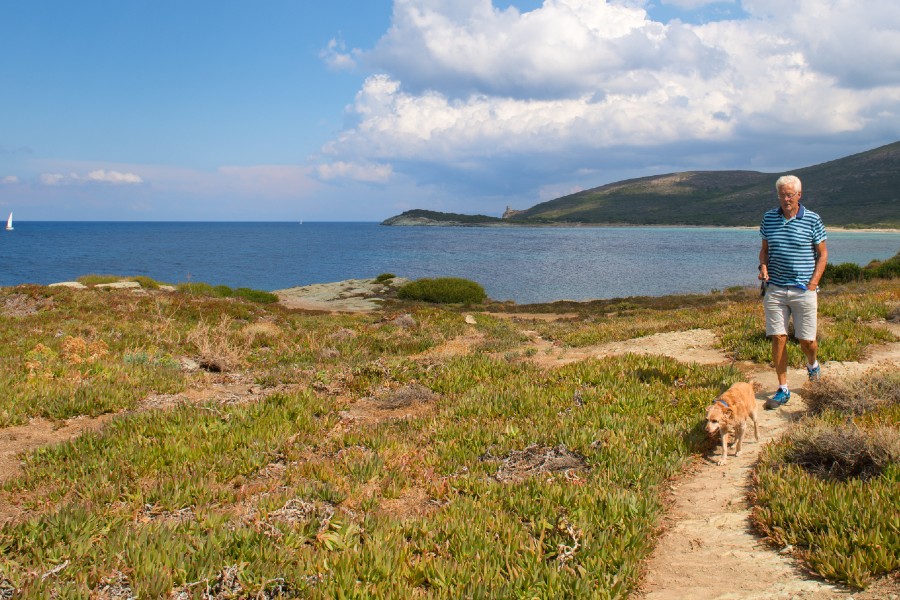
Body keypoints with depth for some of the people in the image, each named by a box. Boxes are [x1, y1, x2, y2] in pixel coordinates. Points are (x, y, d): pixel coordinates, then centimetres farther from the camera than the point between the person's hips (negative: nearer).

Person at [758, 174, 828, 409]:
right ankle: (783, 389, 9)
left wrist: (813, 283, -7)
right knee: (778, 338, -1)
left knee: (807, 340, 2)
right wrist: (763, 266, -4)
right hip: (775, 290, 2)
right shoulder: (769, 218, 6)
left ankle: (812, 363, 38)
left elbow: (822, 254, 3)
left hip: (803, 290, -2)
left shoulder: (812, 220, -2)